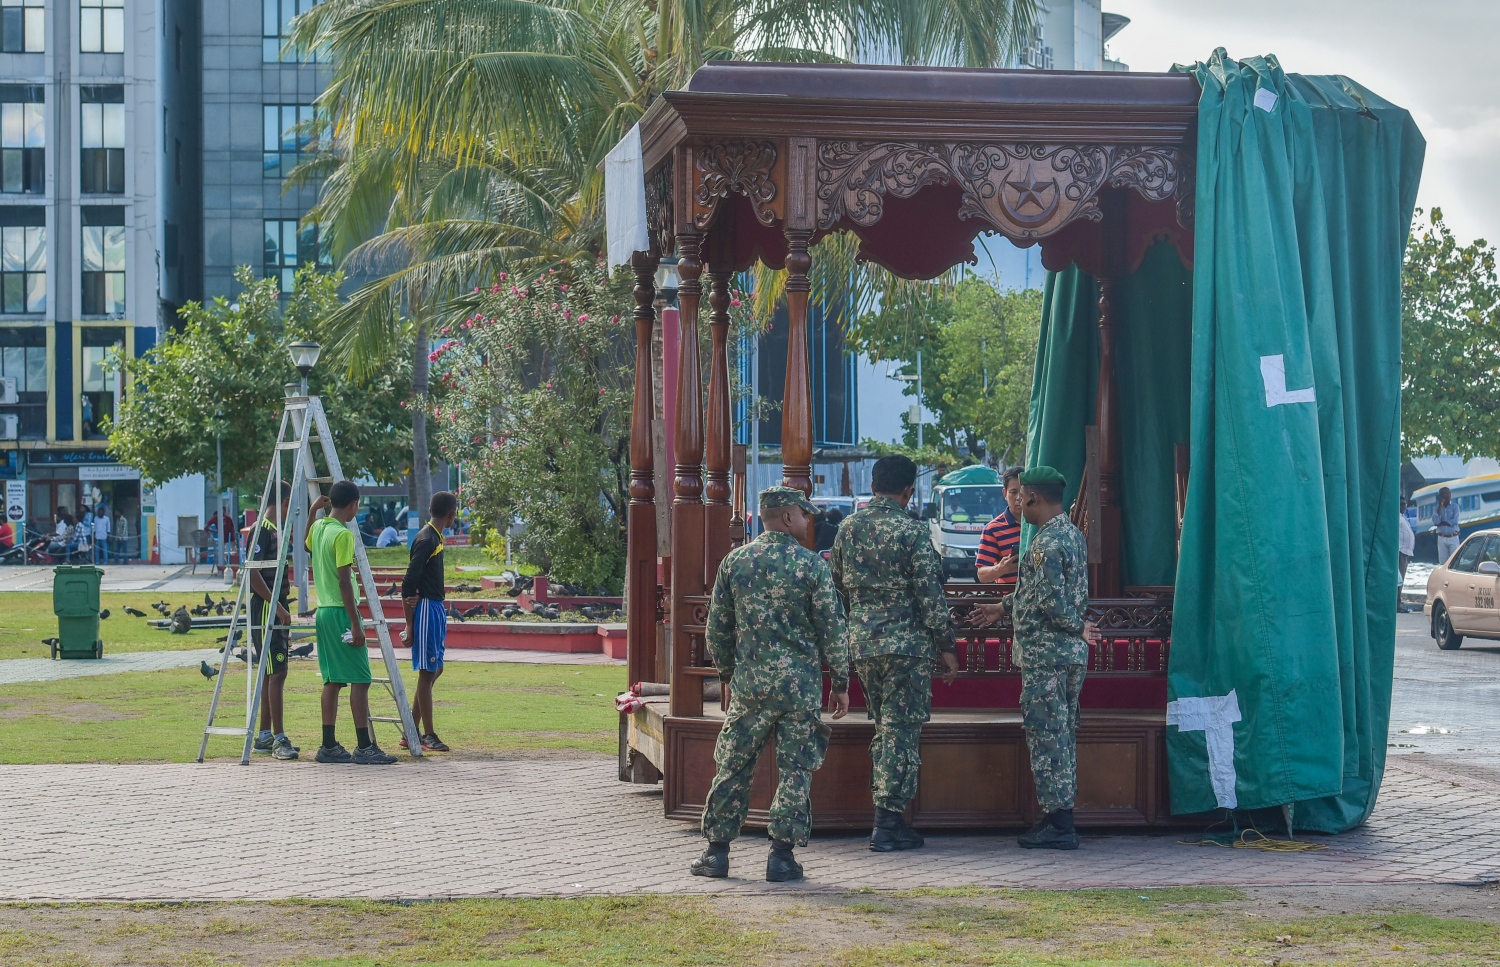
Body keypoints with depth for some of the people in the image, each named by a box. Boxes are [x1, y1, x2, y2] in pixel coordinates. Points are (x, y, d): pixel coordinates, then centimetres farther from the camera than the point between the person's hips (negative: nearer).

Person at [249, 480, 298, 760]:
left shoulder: (277, 530, 15)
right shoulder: (262, 530, -13)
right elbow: (253, 573, -20)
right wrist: (278, 607, -21)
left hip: (277, 609, 10)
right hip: (265, 610, -10)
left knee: (272, 673, 11)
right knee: (277, 672, -13)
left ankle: (265, 737, 15)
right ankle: (279, 739, -14)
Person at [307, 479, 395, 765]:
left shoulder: (317, 527, 10)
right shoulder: (343, 534, -15)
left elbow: (306, 545, 36)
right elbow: (344, 582, -19)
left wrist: (314, 510, 31)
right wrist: (356, 624, -18)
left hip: (323, 611, 9)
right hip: (341, 612, -9)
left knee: (333, 680, 10)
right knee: (360, 679, -7)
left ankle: (329, 746, 9)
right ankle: (364, 747, -9)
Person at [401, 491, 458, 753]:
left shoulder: (435, 537, 13)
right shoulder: (426, 540, -16)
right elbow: (409, 583, -18)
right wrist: (410, 626, -18)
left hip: (435, 608, 10)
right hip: (426, 608, -10)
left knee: (435, 670, 13)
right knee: (427, 672, -4)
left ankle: (412, 733, 18)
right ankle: (428, 735, 1)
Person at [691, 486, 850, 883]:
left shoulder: (735, 561, 3)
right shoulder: (812, 564, -6)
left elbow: (717, 628, 8)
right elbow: (832, 628, -5)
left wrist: (726, 673, 21)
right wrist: (840, 682, 4)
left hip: (748, 683, 3)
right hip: (800, 685, -3)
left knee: (732, 767, 10)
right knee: (795, 771, 5)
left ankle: (717, 851, 12)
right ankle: (781, 854, 4)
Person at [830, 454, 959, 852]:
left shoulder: (848, 527, 6)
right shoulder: (912, 531, -12)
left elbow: (837, 585, 14)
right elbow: (930, 595, -12)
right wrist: (946, 645, -5)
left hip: (861, 642, 6)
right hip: (906, 643, -6)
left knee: (884, 728, 16)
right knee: (902, 730, 0)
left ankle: (885, 815, 17)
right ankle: (888, 822, -1)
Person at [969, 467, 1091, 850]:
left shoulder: (1047, 543, -18)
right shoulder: (1072, 534, 13)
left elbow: (1052, 601, -25)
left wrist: (1077, 627, -8)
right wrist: (1004, 607, 28)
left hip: (1045, 655, -10)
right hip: (1071, 654, 10)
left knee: (1047, 736, -5)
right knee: (1063, 735, 13)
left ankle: (1058, 824, -3)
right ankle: (1061, 816, 18)